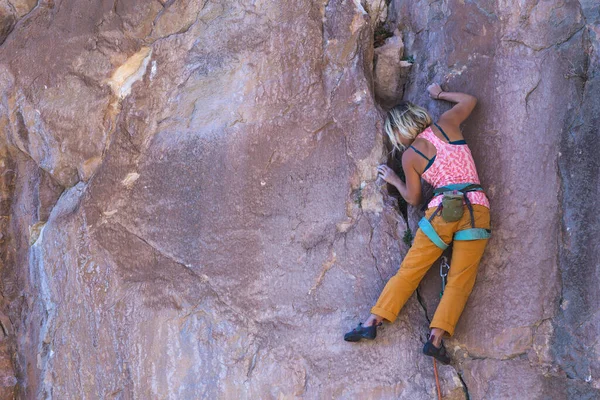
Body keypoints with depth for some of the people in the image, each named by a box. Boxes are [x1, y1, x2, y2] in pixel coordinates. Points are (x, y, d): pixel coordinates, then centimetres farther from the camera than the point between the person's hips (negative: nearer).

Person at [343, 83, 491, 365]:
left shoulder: (410, 156, 6)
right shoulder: (447, 125, 11)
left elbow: (413, 199, 16)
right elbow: (470, 100, 30)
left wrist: (393, 180, 32)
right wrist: (440, 94, 43)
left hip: (442, 210, -1)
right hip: (477, 207, 1)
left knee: (410, 270, 10)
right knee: (460, 281, -1)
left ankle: (373, 322, 9)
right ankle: (436, 337, -13)